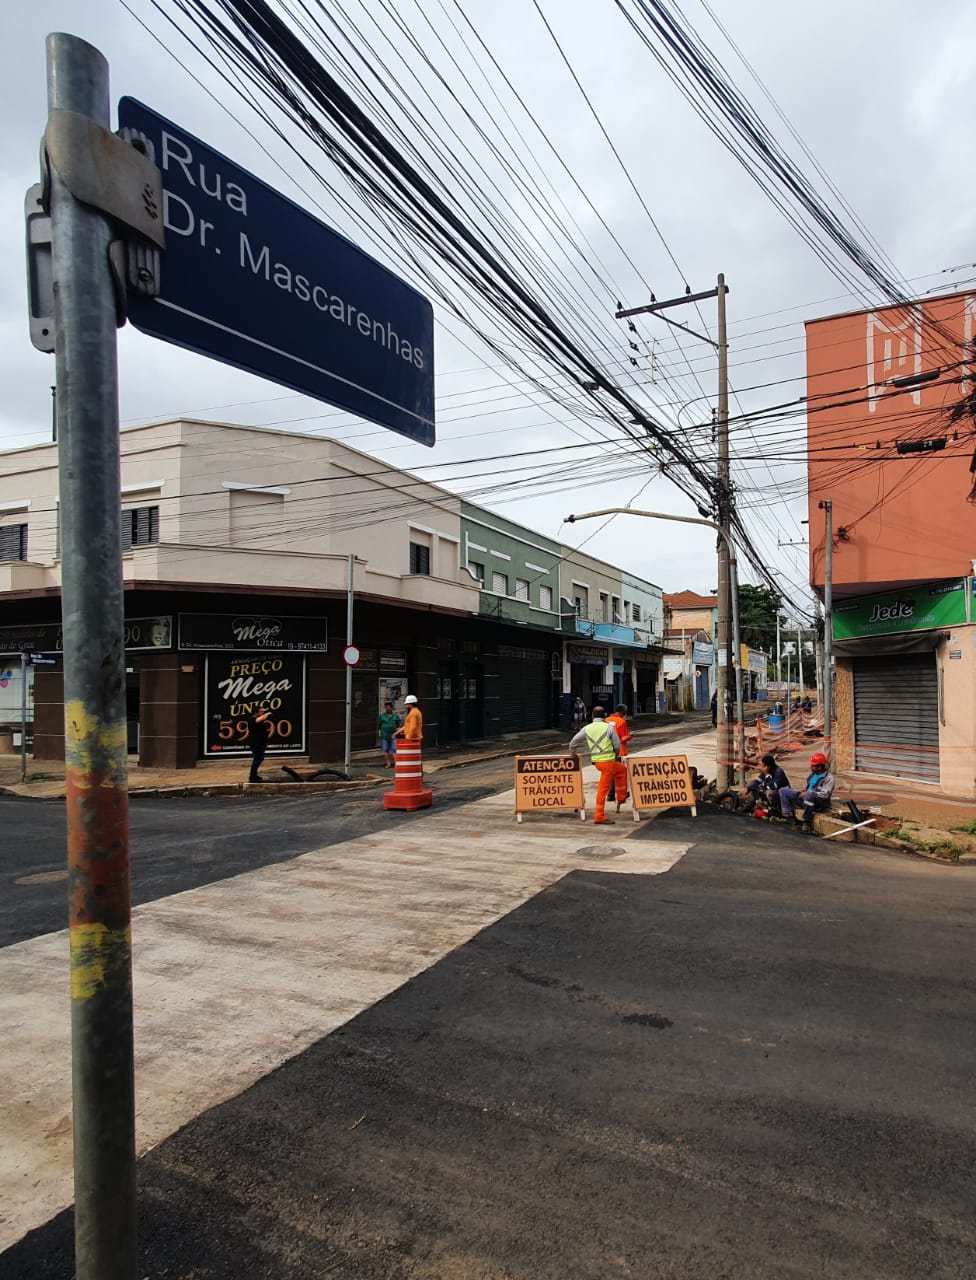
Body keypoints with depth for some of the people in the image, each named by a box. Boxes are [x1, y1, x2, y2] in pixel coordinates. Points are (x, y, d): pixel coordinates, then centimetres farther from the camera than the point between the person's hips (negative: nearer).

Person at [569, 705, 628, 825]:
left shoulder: (586, 728, 6)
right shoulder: (609, 727, -5)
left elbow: (574, 742, 13)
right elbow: (617, 745, 0)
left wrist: (573, 752, 34)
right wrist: (616, 755, 21)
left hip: (596, 761, 5)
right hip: (608, 761, -5)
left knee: (622, 770, 27)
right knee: (603, 788, 3)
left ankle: (622, 797, 33)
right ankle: (599, 816, 6)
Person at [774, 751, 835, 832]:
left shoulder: (828, 777, -12)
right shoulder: (813, 774, 13)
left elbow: (825, 794, -21)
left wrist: (807, 793, -18)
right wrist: (803, 792, 3)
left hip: (819, 803, -8)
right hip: (806, 797, 9)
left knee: (809, 796, -43)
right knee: (784, 791, 2)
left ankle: (807, 823, -28)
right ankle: (787, 814, -8)